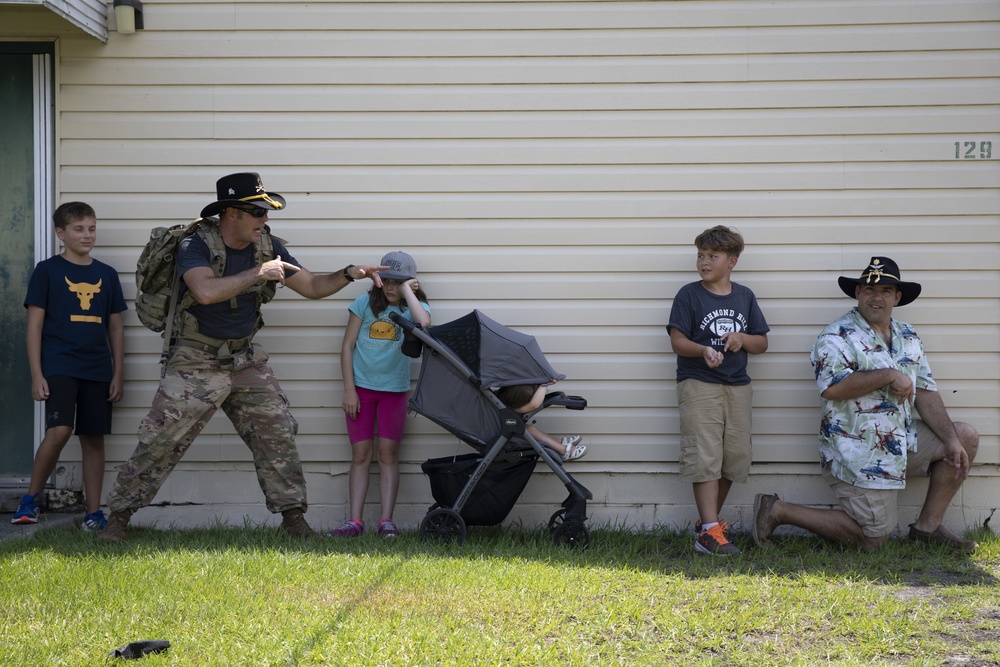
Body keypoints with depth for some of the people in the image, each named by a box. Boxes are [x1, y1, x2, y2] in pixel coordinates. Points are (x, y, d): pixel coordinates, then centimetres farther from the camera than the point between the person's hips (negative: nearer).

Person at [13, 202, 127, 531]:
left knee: (94, 439, 4)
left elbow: (116, 327, 15)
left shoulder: (107, 274, 12)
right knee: (59, 430, -20)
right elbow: (35, 325, -1)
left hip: (97, 370, 4)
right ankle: (30, 499, -2)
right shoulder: (47, 270, 2)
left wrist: (118, 374, 9)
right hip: (59, 365, -4)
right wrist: (36, 374, -7)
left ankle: (94, 512, 11)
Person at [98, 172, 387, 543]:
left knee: (277, 434, 2)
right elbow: (206, 291, -37)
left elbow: (312, 286, 7)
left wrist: (348, 274, -10)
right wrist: (258, 274, -30)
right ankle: (119, 516, 7)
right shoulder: (195, 245, -18)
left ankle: (292, 515, 14)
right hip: (196, 363, -5)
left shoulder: (266, 247, 0)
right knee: (159, 441, -5)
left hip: (246, 360, 5)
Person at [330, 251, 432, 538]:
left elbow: (423, 322, -26)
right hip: (361, 386, 1)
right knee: (360, 455, 1)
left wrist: (407, 290, -15)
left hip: (394, 390, 0)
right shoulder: (366, 303, 1)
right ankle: (354, 521, -1)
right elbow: (347, 347, 2)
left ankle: (386, 521, 1)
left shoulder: (414, 307, 1)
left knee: (388, 455, 0)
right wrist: (349, 389, -5)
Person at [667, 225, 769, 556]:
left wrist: (742, 338, -8)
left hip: (737, 387, 5)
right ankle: (710, 531, -14)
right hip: (698, 384, -5)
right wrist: (703, 350, -25)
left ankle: (707, 520, 20)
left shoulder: (745, 297, 11)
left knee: (735, 457, 6)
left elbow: (762, 343, 13)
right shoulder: (689, 295, -1)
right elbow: (677, 340, -6)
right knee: (704, 457, -11)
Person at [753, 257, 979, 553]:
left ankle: (928, 526, 9)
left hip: (903, 441, 8)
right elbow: (832, 388, -28)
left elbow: (925, 393, 9)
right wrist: (889, 375, -25)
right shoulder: (837, 338, -11)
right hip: (861, 455, -8)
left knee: (966, 437, 5)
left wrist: (952, 439, -3)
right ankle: (777, 511, 6)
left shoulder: (909, 338, 12)